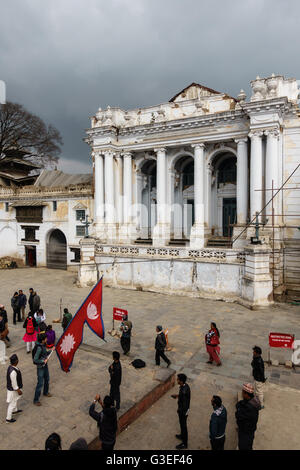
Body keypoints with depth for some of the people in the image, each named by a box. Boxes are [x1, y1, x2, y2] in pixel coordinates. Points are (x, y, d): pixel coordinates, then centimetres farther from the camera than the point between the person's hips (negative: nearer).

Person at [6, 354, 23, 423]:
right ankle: (8, 418, 28)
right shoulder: (13, 372, -38)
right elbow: (14, 383, -27)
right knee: (12, 403, 10)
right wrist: (18, 390, -14)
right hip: (13, 389, -9)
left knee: (16, 399, 31)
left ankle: (15, 410, 54)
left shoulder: (11, 367, -9)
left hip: (13, 388, 9)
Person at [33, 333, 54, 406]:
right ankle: (36, 400, 15)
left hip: (45, 365, 9)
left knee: (47, 379, 25)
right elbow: (35, 360, -29)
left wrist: (51, 350, 6)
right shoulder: (39, 348, -31)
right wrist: (43, 361, -21)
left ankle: (46, 392, 48)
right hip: (40, 367, -9)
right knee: (40, 383, 0)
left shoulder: (43, 345, -4)